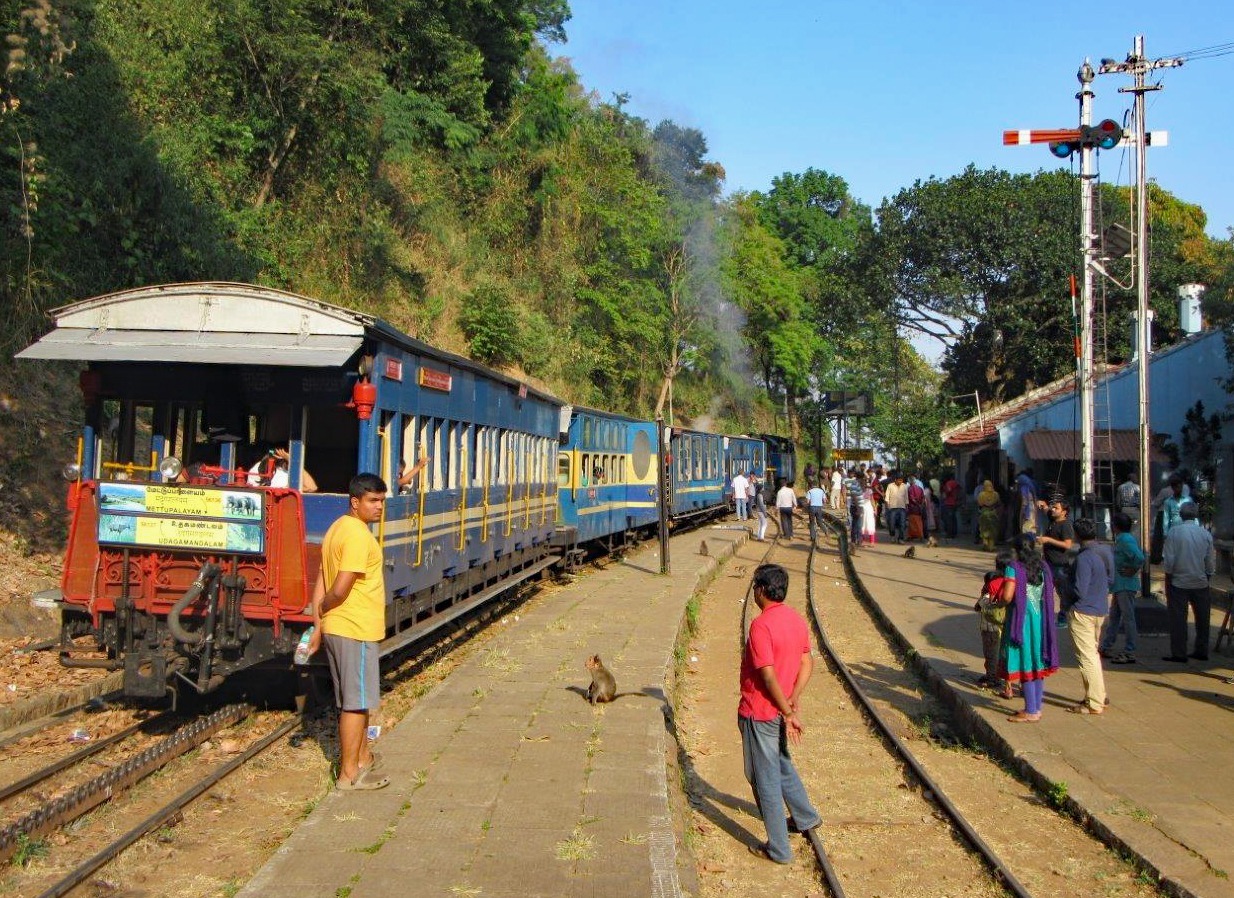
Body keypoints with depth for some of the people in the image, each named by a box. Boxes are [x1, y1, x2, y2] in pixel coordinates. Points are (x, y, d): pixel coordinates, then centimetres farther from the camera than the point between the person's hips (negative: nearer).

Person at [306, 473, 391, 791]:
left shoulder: (338, 528, 13)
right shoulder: (358, 535, -19)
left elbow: (322, 582, 12)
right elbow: (341, 589, -23)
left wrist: (317, 623, 8)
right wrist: (323, 610, -4)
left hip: (336, 628, 10)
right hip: (356, 630, -10)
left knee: (353, 698, 20)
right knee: (357, 702, -1)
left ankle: (362, 756, 33)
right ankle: (349, 774, 6)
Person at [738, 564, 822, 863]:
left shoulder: (761, 625, -24)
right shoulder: (797, 620, 3)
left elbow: (768, 675, -25)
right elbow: (807, 664, 5)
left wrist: (788, 713, -17)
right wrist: (794, 700, -5)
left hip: (758, 713, -8)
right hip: (780, 711, 8)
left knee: (765, 779, 4)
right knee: (781, 765, 29)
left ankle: (778, 848, 13)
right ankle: (806, 818, 44)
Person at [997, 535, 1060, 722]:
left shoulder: (1014, 568, -14)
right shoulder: (1043, 567, 4)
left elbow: (1007, 597, -20)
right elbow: (1049, 594, 7)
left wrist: (1002, 601, 1)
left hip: (1022, 620, -6)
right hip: (1041, 620, 6)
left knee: (1025, 664, 0)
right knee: (1037, 664, 14)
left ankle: (1030, 712, 4)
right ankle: (1037, 708, 21)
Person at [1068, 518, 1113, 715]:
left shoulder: (1084, 557, -22)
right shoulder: (1106, 551, 5)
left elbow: (1080, 590, -22)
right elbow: (1111, 581, 15)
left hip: (1083, 612, -9)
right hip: (1101, 609, 9)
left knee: (1087, 657, -2)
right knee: (1093, 653, 21)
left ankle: (1095, 704, 2)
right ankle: (1098, 696, 28)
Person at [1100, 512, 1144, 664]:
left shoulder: (1125, 539, -18)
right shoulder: (1124, 538, 12)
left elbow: (1140, 558, -30)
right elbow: (1139, 555, 21)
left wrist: (1133, 571, -16)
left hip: (1125, 585, -11)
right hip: (1120, 585, 11)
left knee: (1128, 617, -5)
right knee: (1114, 616, 17)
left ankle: (1129, 653, -1)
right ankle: (1106, 647, 26)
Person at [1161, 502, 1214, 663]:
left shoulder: (1174, 532, -9)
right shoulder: (1206, 534, -1)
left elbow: (1169, 560, -10)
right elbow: (1210, 563, 4)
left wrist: (1167, 581, 0)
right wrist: (1207, 578, 17)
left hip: (1179, 583, -3)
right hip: (1201, 583, 3)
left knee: (1178, 619, 2)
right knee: (1202, 619, 14)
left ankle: (1179, 654, 2)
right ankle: (1201, 651, 21)